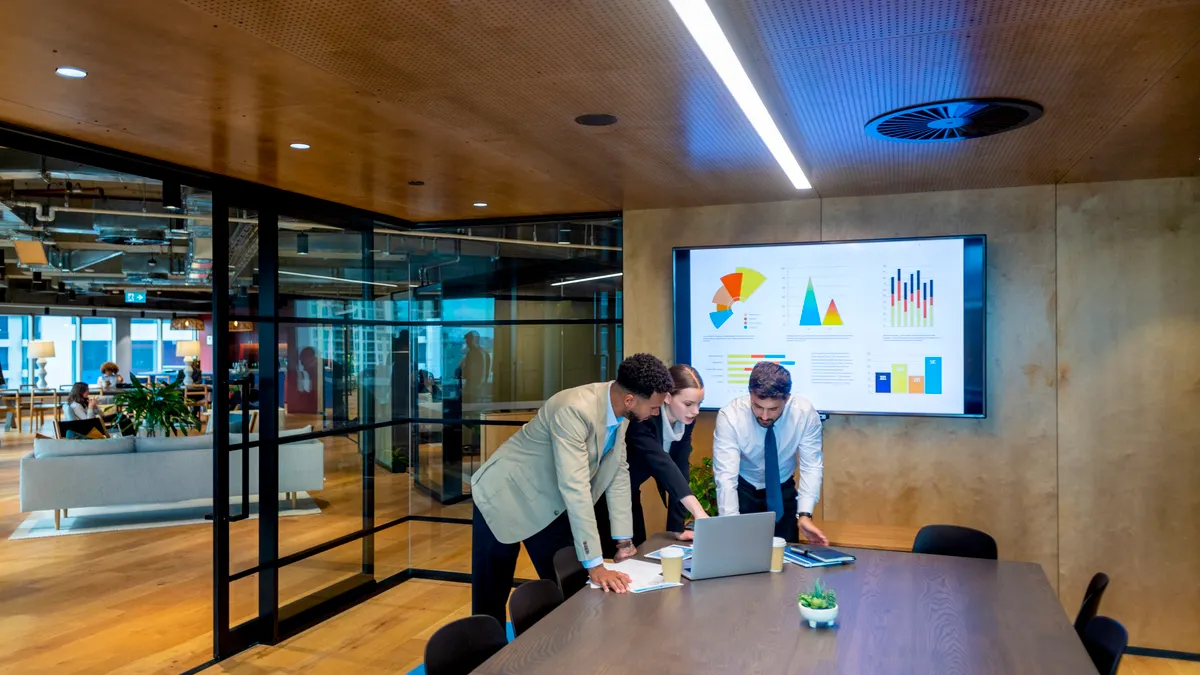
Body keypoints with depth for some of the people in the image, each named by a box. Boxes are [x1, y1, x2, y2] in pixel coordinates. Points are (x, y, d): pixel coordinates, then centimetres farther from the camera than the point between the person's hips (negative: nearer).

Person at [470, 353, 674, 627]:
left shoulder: (618, 410, -10)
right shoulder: (575, 410, -35)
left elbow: (619, 473, -1)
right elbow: (575, 488, -37)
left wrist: (624, 540, -2)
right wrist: (595, 564, -36)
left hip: (551, 506, 7)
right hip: (506, 496, -7)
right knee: (490, 598, 4)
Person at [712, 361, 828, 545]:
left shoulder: (805, 413, -23)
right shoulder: (730, 416, -29)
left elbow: (811, 467, -19)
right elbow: (726, 476, -32)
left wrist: (804, 515, -33)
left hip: (783, 491, 2)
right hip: (742, 490, -1)